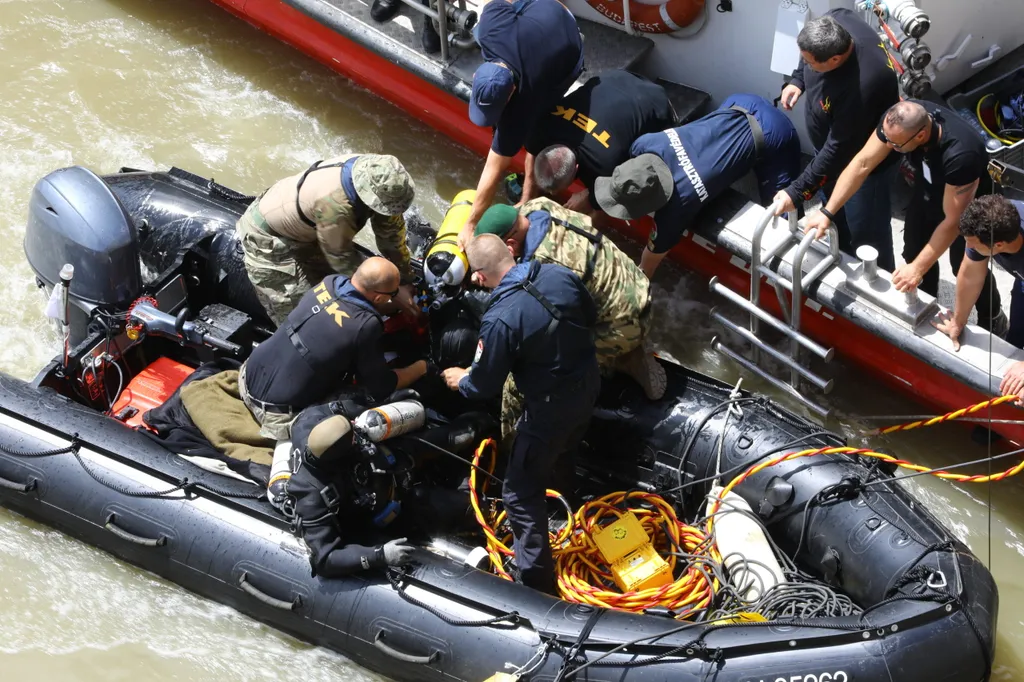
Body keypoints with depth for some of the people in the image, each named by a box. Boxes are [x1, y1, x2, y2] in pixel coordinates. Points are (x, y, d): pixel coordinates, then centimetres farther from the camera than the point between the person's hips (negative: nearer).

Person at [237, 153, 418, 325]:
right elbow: (343, 259, -26)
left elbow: (391, 229, -8)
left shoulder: (371, 171, -21)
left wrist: (406, 279, -5)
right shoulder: (334, 206, -43)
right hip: (267, 237, -8)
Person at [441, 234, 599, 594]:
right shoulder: (560, 274, -12)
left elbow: (485, 384, -16)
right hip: (588, 383, 7)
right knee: (566, 451, 36)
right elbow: (590, 316, 8)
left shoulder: (500, 320, -30)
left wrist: (460, 380, 6)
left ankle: (536, 580, 10)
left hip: (550, 407, -7)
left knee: (522, 494, 7)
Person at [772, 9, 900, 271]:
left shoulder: (861, 88, -45)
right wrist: (797, 80, -6)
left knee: (865, 234, 8)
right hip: (831, 145, 8)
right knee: (838, 218, 27)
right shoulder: (839, 22, -23)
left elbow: (838, 151, -35)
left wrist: (796, 193, -30)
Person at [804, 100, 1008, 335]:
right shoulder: (899, 120, -32)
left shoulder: (960, 155, -46)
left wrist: (918, 268, -34)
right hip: (928, 191, 5)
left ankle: (992, 320, 38)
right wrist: (827, 212, -27)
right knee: (914, 253, 15)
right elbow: (862, 163, -23)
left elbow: (952, 221, -35)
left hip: (966, 204, -5)